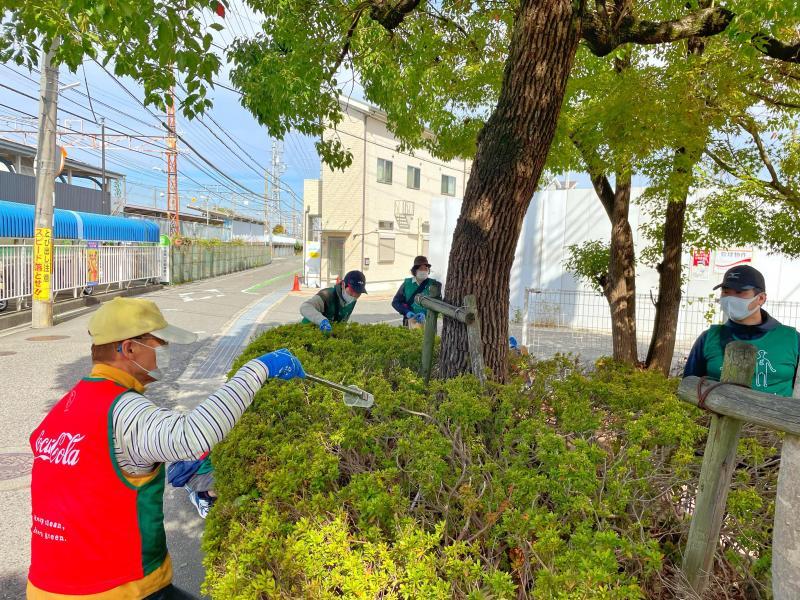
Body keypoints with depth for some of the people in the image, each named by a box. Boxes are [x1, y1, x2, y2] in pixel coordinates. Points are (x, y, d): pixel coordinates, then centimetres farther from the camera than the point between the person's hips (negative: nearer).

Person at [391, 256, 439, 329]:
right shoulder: (407, 283, 8)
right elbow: (395, 302, 7)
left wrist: (425, 314, -20)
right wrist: (407, 312, -11)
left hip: (427, 322, -1)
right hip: (410, 322, 1)